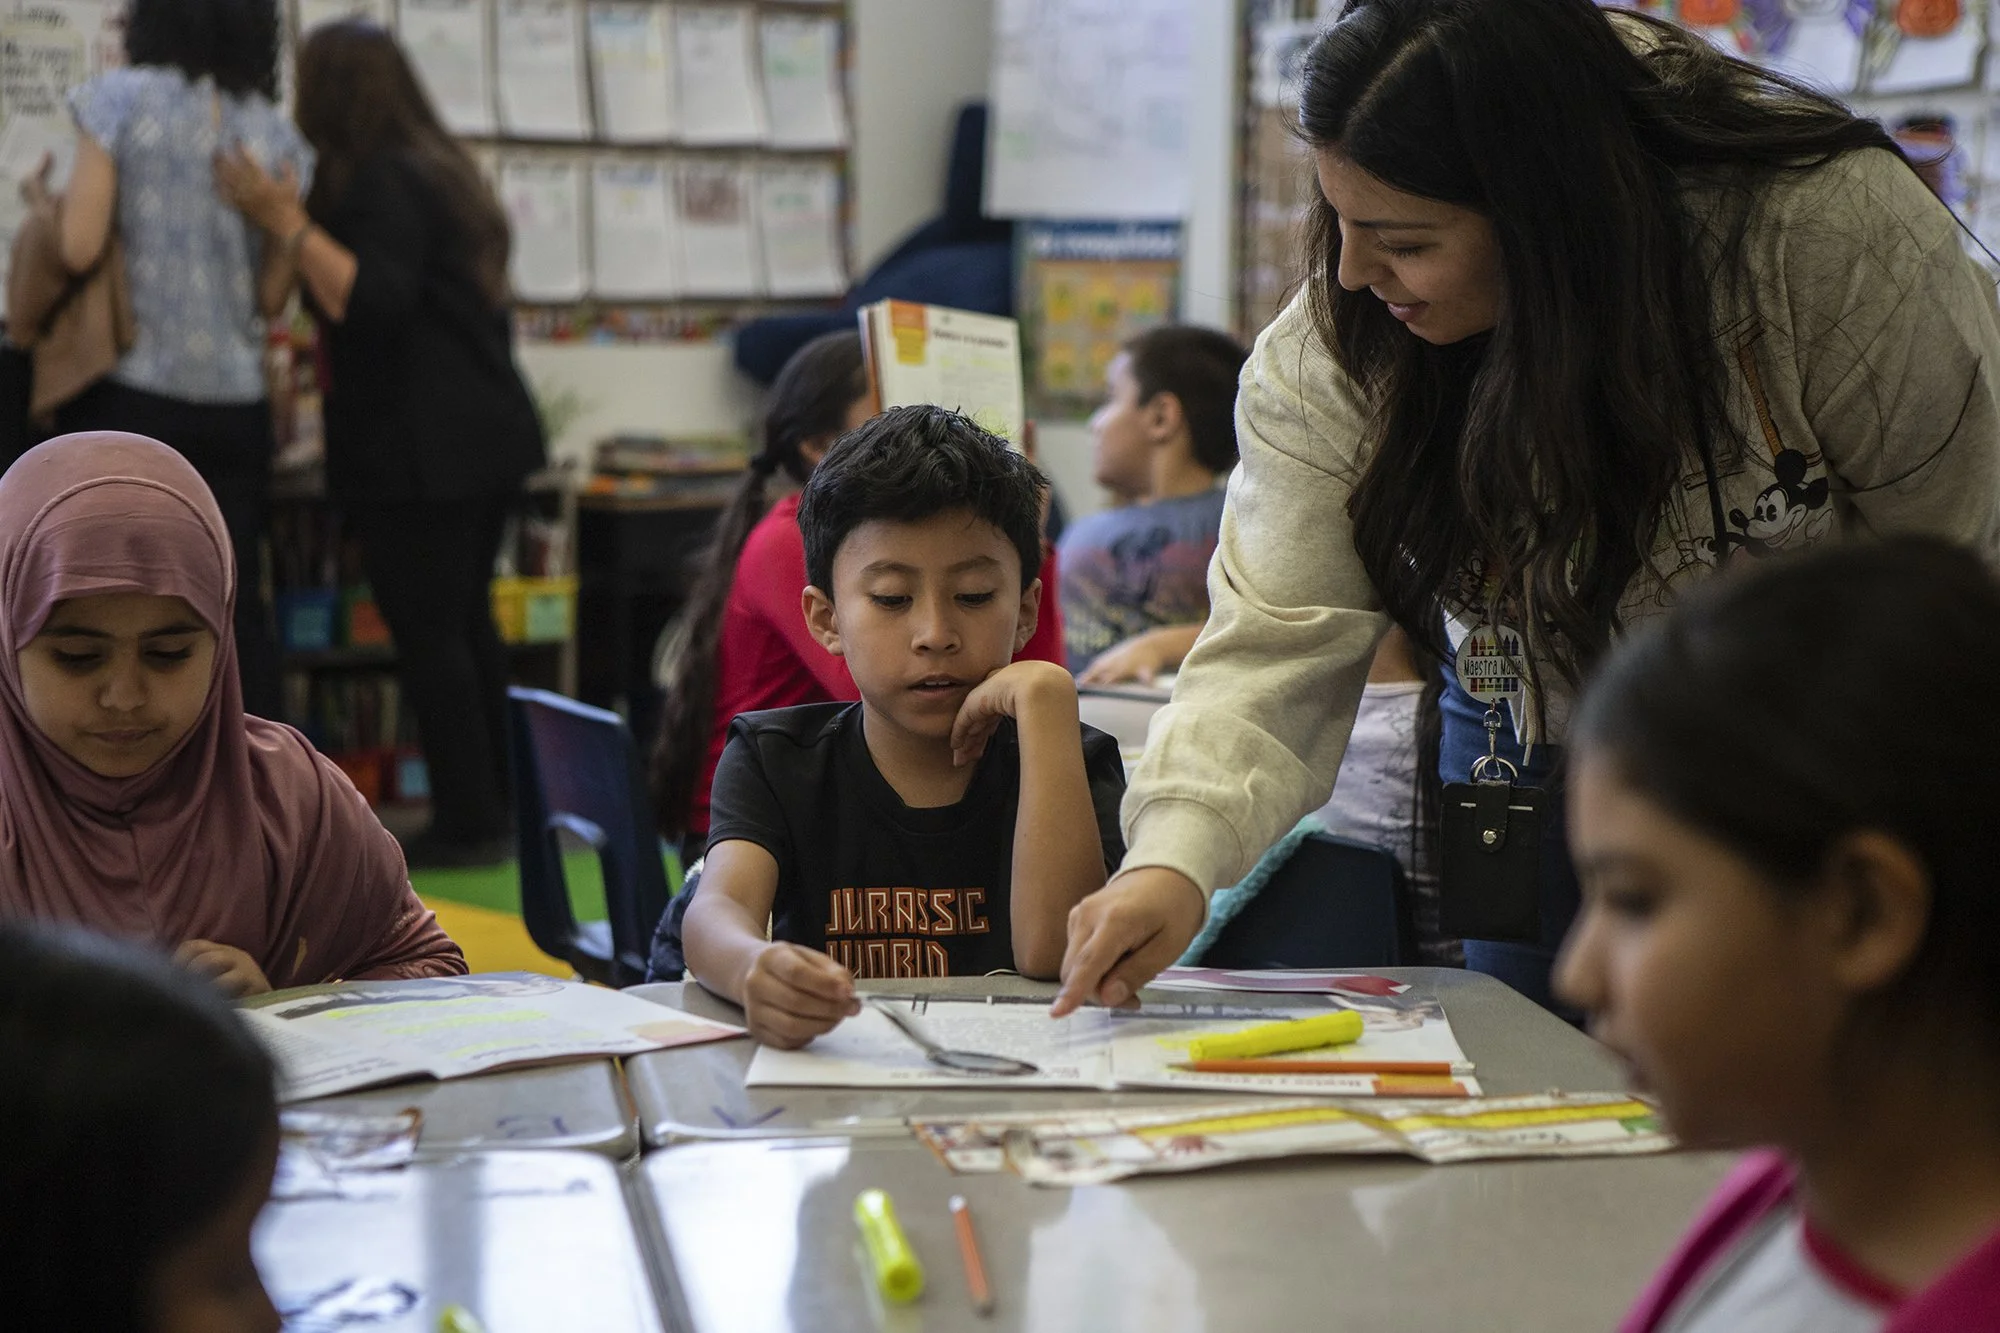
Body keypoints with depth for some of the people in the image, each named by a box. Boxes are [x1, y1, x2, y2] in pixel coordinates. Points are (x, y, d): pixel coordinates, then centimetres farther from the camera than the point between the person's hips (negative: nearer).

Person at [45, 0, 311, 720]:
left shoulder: (121, 101, -6)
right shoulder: (276, 134, 5)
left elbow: (79, 246, -11)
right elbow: (272, 296, 5)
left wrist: (45, 204, 9)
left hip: (130, 394, -3)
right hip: (235, 400, 3)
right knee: (237, 603, 9)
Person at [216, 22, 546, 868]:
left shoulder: (378, 181, -13)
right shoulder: (435, 166, 17)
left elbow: (375, 301, -23)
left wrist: (289, 224, -26)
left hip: (421, 451, -10)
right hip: (488, 434, 10)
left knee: (428, 635, -6)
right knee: (465, 624, 16)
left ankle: (468, 826, -3)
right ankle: (497, 807, 21)